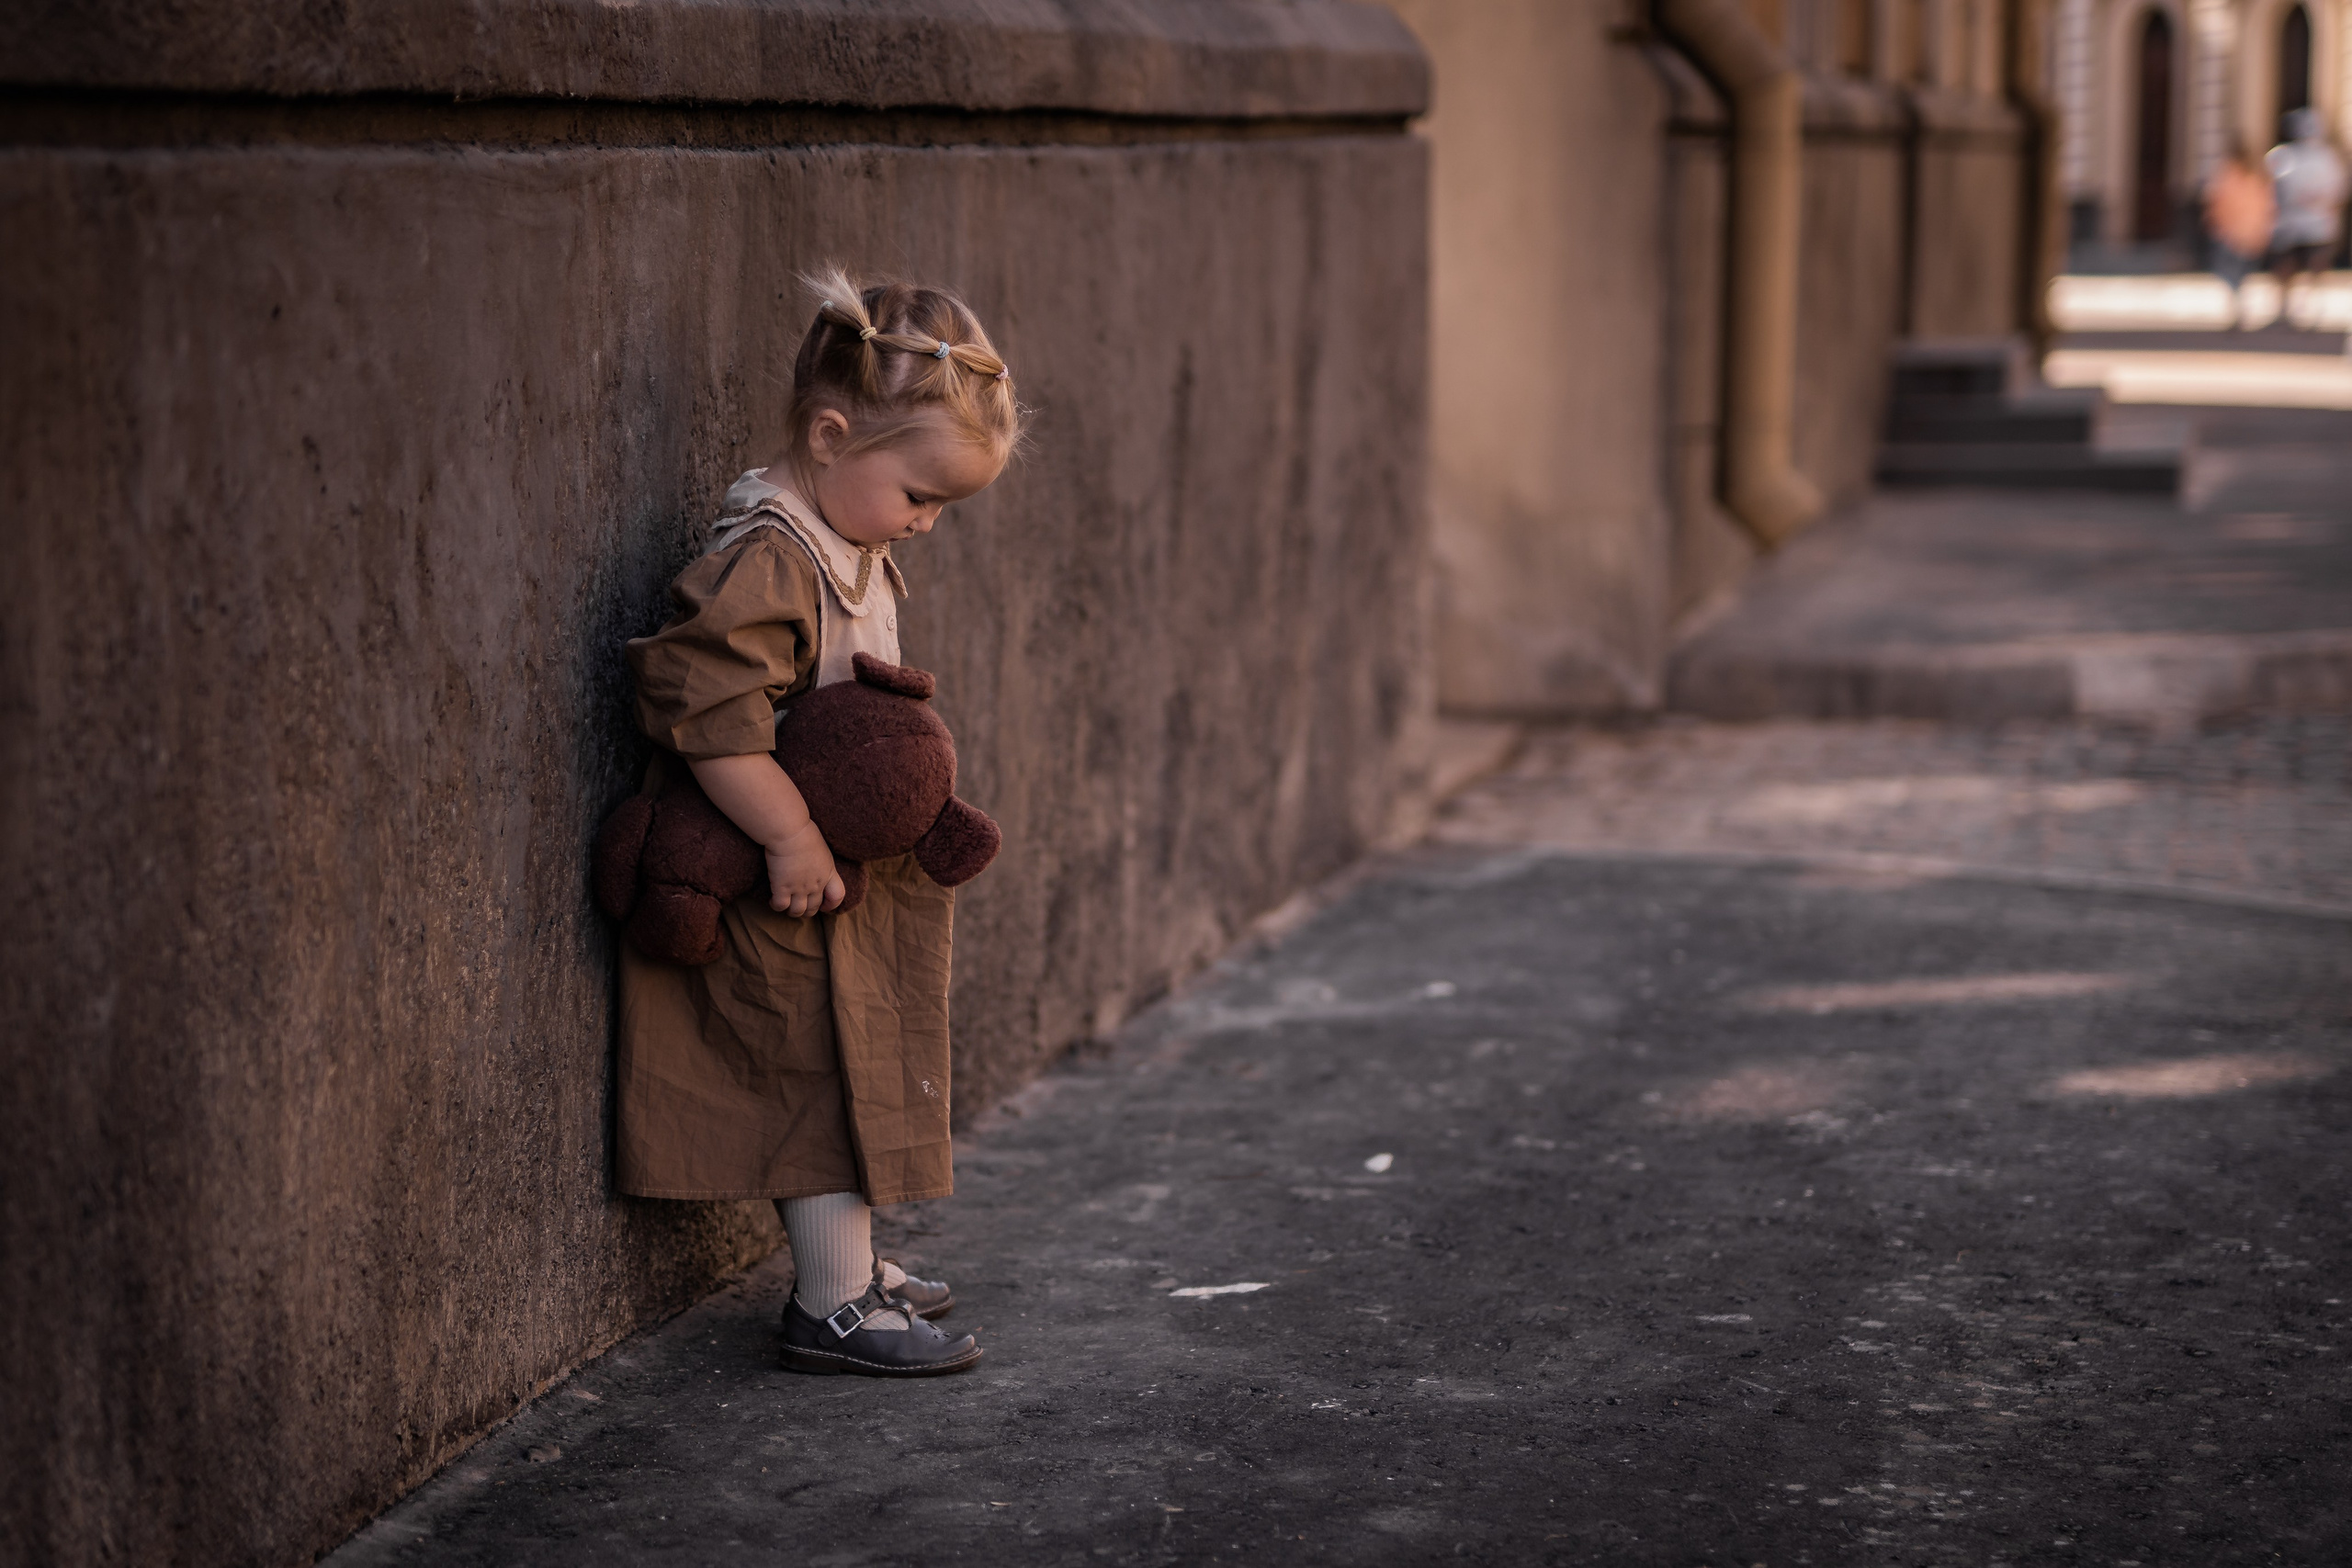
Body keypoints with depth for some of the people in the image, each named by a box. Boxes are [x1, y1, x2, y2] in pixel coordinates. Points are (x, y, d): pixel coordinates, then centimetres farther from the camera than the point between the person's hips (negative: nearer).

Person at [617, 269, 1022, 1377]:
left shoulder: (855, 548, 9)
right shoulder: (765, 564, -24)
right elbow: (709, 711, -31)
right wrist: (793, 839, -29)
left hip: (848, 879, 10)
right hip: (783, 892, -10)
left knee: (852, 1069, 19)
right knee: (821, 1070, -3)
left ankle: (845, 1265, 33)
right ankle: (835, 1305, 6)